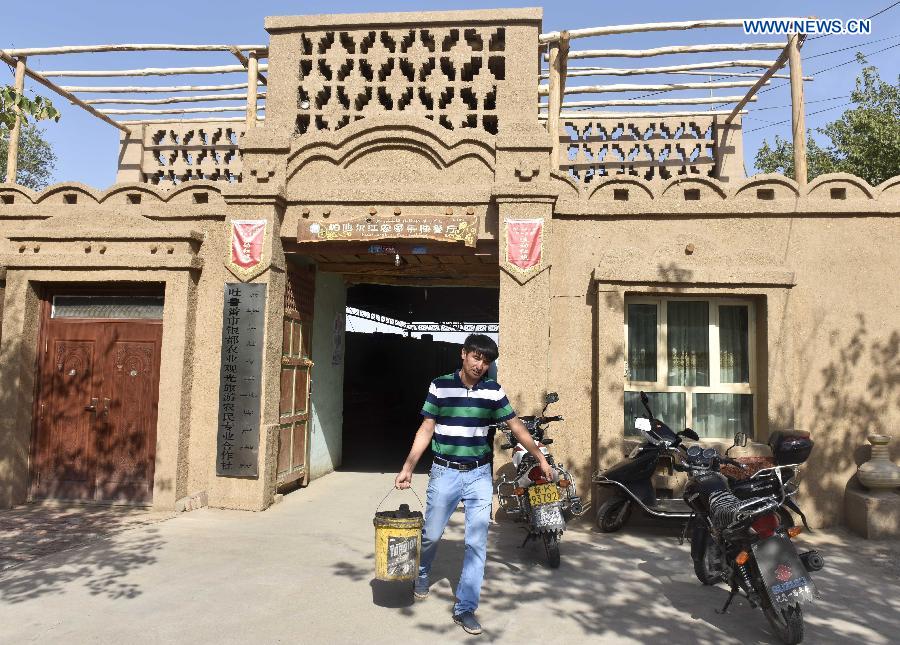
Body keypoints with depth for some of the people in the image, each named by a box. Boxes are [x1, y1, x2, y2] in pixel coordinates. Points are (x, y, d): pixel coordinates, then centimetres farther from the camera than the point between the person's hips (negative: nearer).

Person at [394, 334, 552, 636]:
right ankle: (421, 574, 43)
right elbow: (426, 430, -2)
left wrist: (541, 459, 11)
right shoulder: (439, 386, -5)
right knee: (431, 534, 11)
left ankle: (465, 608, 13)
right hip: (445, 473, -1)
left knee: (477, 544, 0)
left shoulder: (494, 390, 0)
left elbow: (516, 426, 8)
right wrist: (407, 469, -7)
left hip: (480, 475, 1)